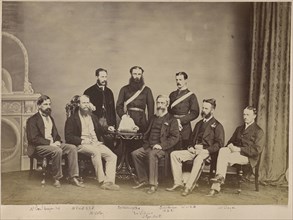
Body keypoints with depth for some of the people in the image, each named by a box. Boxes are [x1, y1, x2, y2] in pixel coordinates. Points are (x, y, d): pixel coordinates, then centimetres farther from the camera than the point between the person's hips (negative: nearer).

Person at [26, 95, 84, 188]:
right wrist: (50, 143, -19)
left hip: (53, 144, 7)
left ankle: (73, 177, -18)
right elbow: (33, 138, -13)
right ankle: (56, 179, -19)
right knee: (57, 151, -35)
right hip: (39, 147, -7)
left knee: (72, 148, -17)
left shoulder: (50, 118, 22)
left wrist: (58, 141, 0)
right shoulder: (32, 120, -3)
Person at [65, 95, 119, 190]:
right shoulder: (72, 119, 6)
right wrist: (81, 141, -16)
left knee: (112, 156, -19)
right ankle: (102, 181, -32)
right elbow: (68, 137, -3)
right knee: (96, 152, -36)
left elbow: (99, 130, 28)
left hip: (96, 143, 6)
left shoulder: (93, 117, 24)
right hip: (82, 145, -5)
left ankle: (108, 182, -26)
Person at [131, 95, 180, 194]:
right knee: (135, 153, -15)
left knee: (152, 154, -36)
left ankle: (153, 184, -29)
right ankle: (143, 180, -3)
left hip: (162, 148, -7)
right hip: (149, 146, 7)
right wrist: (146, 143, 8)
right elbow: (147, 133, 28)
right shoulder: (153, 118, 21)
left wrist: (162, 145, -18)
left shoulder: (171, 120, 1)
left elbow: (175, 137, -8)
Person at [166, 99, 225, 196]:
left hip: (206, 152, -7)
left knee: (198, 159, -40)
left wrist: (206, 150, -16)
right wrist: (190, 147, 7)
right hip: (194, 150, 7)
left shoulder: (217, 125, 5)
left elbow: (219, 143, -4)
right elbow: (192, 138, 29)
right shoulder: (199, 124, 26)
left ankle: (189, 186, -36)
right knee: (174, 154, -14)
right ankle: (178, 182, -15)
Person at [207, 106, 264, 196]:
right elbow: (231, 141, 25)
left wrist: (239, 149, -16)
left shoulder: (258, 131, 3)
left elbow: (256, 150, -9)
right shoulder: (239, 129, 25)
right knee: (222, 150, -29)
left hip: (248, 157, -6)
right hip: (235, 152, 6)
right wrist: (230, 146, 0)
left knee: (223, 156, -30)